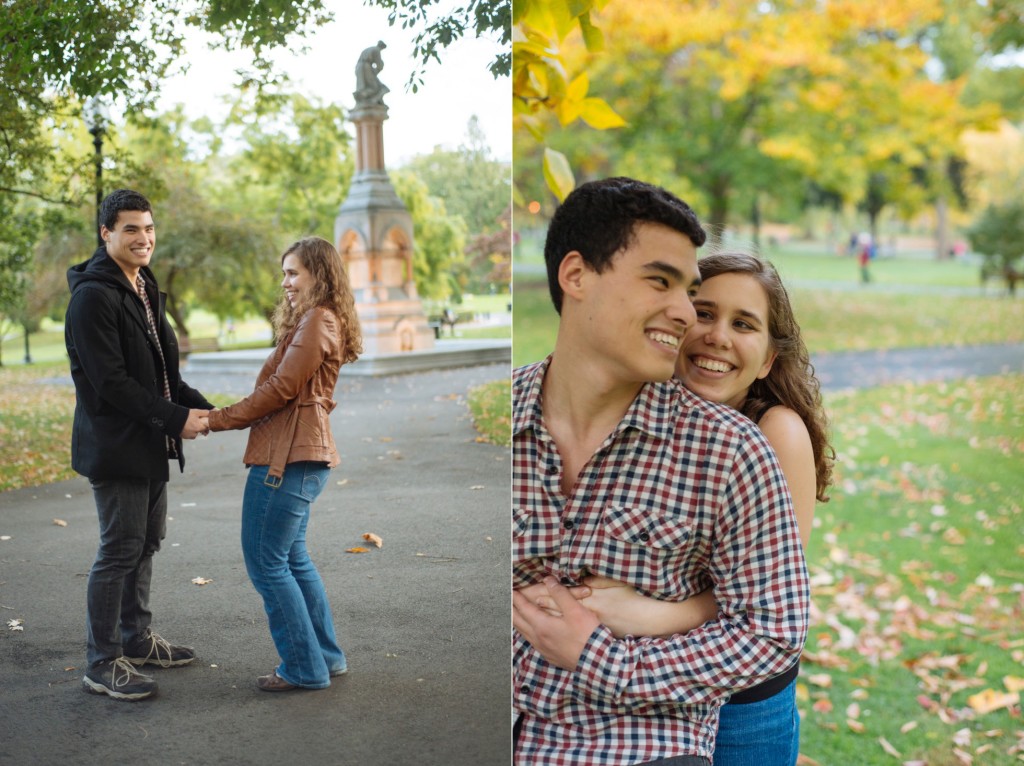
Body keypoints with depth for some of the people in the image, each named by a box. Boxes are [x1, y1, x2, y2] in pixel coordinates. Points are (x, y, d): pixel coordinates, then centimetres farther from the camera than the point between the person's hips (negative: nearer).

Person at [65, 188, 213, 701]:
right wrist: (177, 418, -22)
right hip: (116, 446, -9)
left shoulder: (145, 291, 14)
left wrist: (204, 408, 4)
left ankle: (137, 639, 32)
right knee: (119, 550, -5)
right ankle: (102, 665, 5)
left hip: (150, 446, 9)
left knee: (145, 543, 17)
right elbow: (110, 381, -22)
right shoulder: (93, 297, -16)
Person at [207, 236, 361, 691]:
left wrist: (217, 420, -10)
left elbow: (281, 389, -16)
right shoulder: (318, 321, 21)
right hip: (301, 454, 11)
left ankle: (304, 667, 4)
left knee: (267, 562, -4)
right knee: (292, 558, 18)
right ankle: (325, 655, 25)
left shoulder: (318, 321, -12)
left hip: (289, 457, -11)